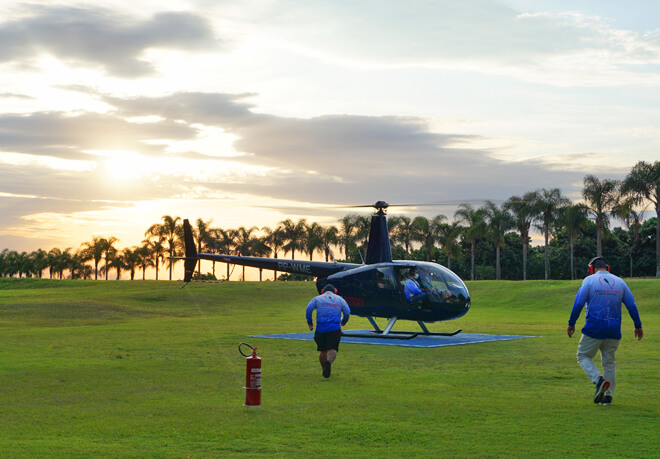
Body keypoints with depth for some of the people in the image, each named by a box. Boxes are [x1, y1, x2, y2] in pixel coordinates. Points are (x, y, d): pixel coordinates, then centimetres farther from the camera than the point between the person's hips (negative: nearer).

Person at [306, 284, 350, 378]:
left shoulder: (317, 299, 15)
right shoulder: (339, 299, 16)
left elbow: (309, 309, -1)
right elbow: (347, 312, 7)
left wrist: (310, 323, 7)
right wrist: (343, 322, 24)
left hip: (321, 329, 1)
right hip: (335, 329, -1)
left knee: (323, 351, 15)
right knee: (332, 350, -11)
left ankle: (325, 370, 22)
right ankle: (328, 362, -40)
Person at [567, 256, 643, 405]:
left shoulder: (589, 280, -2)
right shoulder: (620, 282, 9)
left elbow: (578, 303, -8)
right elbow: (632, 305, 8)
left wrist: (571, 324, -1)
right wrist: (638, 326, 15)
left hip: (594, 329, -4)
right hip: (614, 331, 4)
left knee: (583, 356, 9)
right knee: (609, 362, 15)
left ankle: (599, 380, -15)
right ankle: (608, 395, 11)